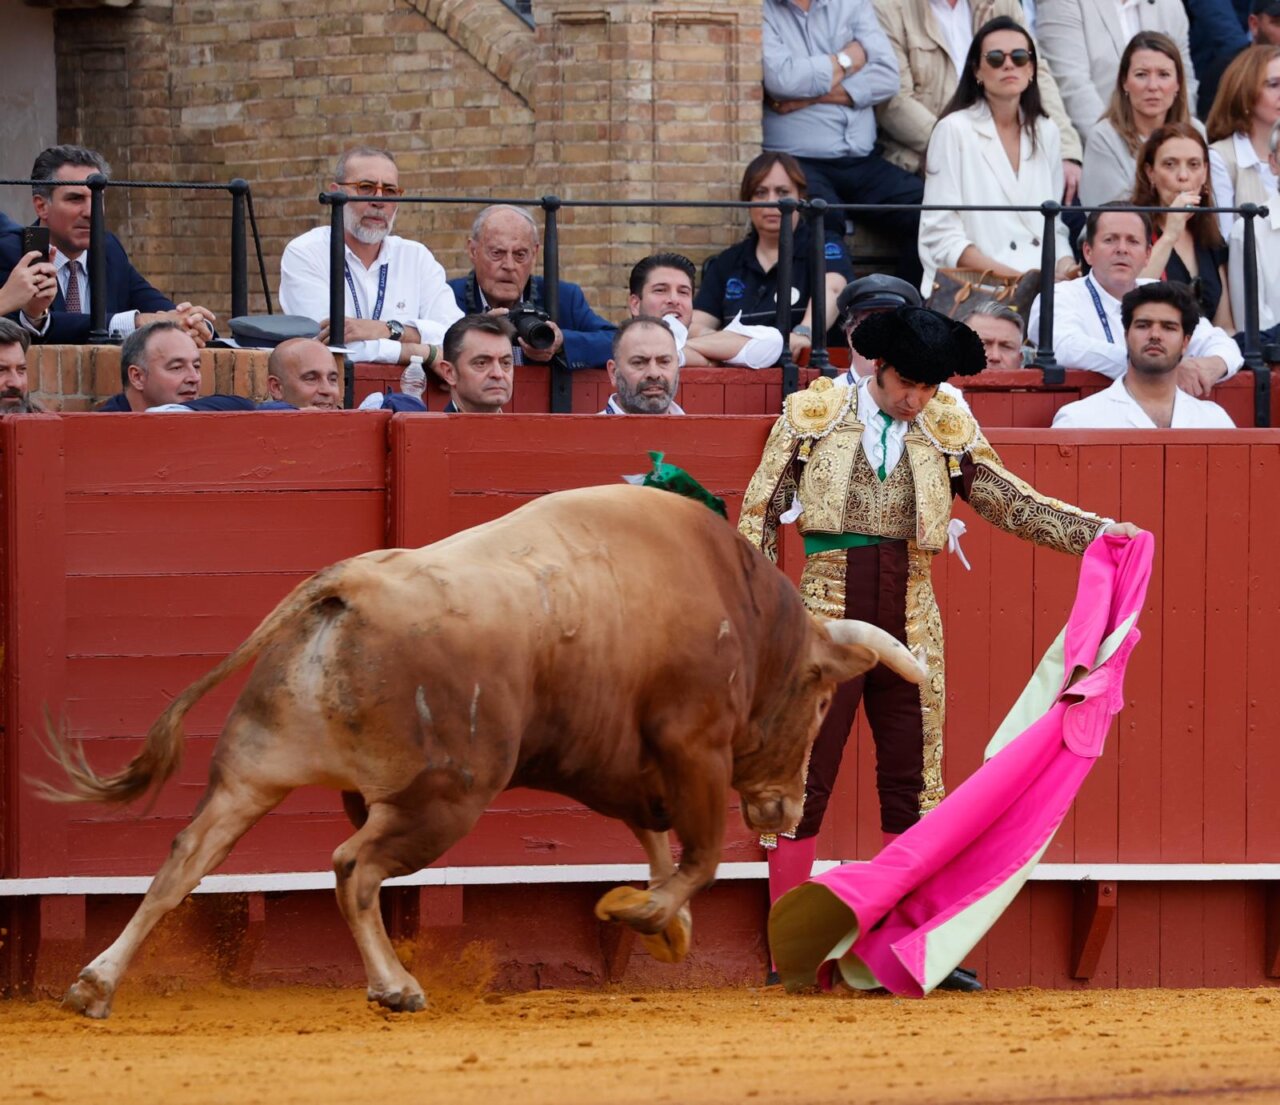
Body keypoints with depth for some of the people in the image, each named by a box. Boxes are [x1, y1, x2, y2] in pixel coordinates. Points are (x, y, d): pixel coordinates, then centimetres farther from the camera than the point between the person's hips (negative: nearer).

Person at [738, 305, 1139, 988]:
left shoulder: (949, 431, 7)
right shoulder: (810, 417, 1)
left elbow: (1012, 503, 7)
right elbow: (759, 517, 4)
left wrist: (1097, 532, -5)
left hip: (910, 632, 3)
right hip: (824, 625, -3)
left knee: (913, 785, 5)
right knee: (802, 784, -4)